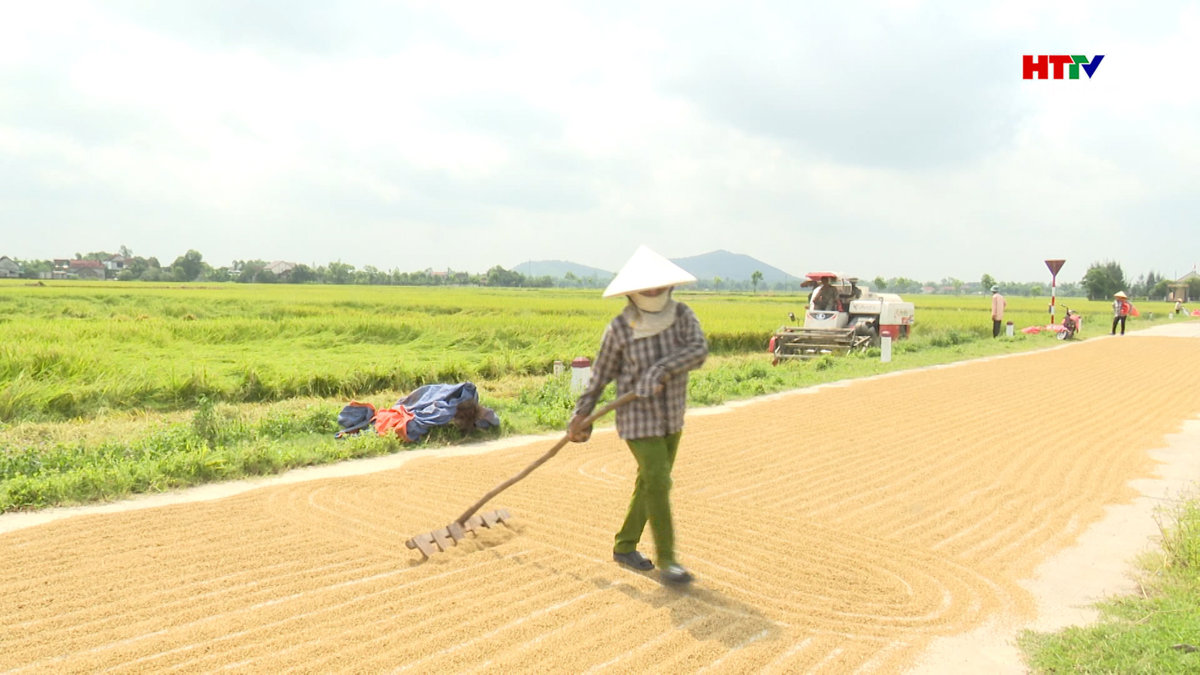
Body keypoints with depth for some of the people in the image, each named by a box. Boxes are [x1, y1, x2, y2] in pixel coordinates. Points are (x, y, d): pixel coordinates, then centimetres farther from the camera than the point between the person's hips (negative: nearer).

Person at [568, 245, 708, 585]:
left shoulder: (682, 315, -6)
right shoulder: (620, 328, -12)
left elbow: (699, 350, -22)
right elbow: (600, 375, -2)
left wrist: (661, 370, -33)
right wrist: (581, 416, 0)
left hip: (672, 417, 5)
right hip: (639, 419, -4)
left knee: (650, 483, 14)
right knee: (657, 483, -11)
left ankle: (624, 546, 31)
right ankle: (666, 560, 2)